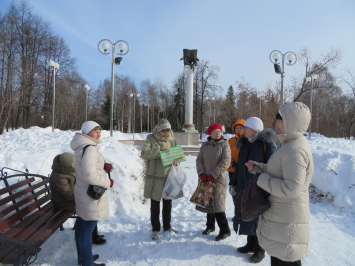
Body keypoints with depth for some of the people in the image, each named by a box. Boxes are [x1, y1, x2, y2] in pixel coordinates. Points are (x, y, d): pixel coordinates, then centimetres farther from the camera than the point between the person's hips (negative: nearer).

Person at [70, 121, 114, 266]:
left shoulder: (82, 147, 8)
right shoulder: (90, 149, -23)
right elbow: (90, 176, -30)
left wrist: (103, 167, 3)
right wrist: (108, 182, -16)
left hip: (82, 191, 10)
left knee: (81, 224, 21)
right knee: (88, 228, 2)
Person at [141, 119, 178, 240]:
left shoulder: (172, 140, 3)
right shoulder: (151, 138, -7)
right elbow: (144, 153, -19)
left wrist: (176, 160, -12)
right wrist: (159, 148, -30)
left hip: (169, 176, 4)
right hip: (155, 176, -4)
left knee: (167, 203, 17)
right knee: (155, 204, 7)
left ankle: (167, 226, 36)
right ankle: (155, 229, 24)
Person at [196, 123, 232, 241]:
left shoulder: (224, 145, -4)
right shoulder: (205, 145, 8)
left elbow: (225, 162, -12)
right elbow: (199, 160, 7)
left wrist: (212, 175, -14)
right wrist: (202, 174, -8)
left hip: (218, 180, -4)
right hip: (205, 180, 5)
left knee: (218, 204, -7)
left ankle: (225, 230, 8)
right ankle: (210, 226, 31)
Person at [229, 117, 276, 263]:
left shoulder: (267, 144, -11)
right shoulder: (244, 144, 10)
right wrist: (232, 183, 13)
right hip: (243, 188, 7)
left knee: (257, 219, 6)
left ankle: (259, 250, 25)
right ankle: (250, 245, 35)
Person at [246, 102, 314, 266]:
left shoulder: (295, 150, -24)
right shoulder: (289, 145, 9)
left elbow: (292, 188, -31)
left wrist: (263, 180, -20)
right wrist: (257, 167, 7)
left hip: (287, 219, -10)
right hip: (280, 214, 10)